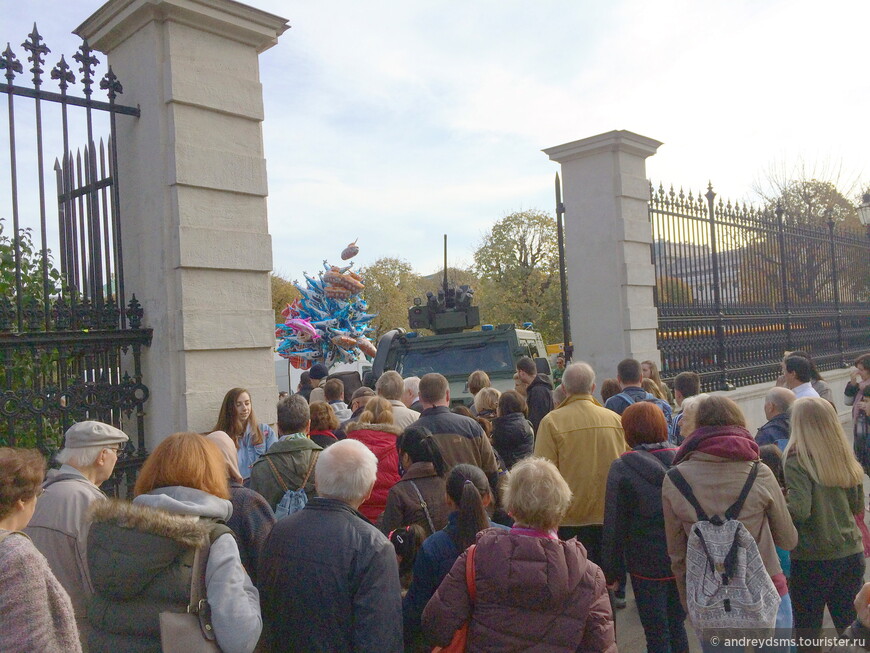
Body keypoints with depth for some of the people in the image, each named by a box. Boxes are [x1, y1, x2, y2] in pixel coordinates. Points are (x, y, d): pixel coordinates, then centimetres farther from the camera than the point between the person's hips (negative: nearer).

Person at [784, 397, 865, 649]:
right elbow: (858, 508, 13)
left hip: (812, 559, -5)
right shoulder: (845, 458, 2)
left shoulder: (798, 461, -16)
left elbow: (799, 510, -25)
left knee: (807, 631, 10)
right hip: (851, 553, 5)